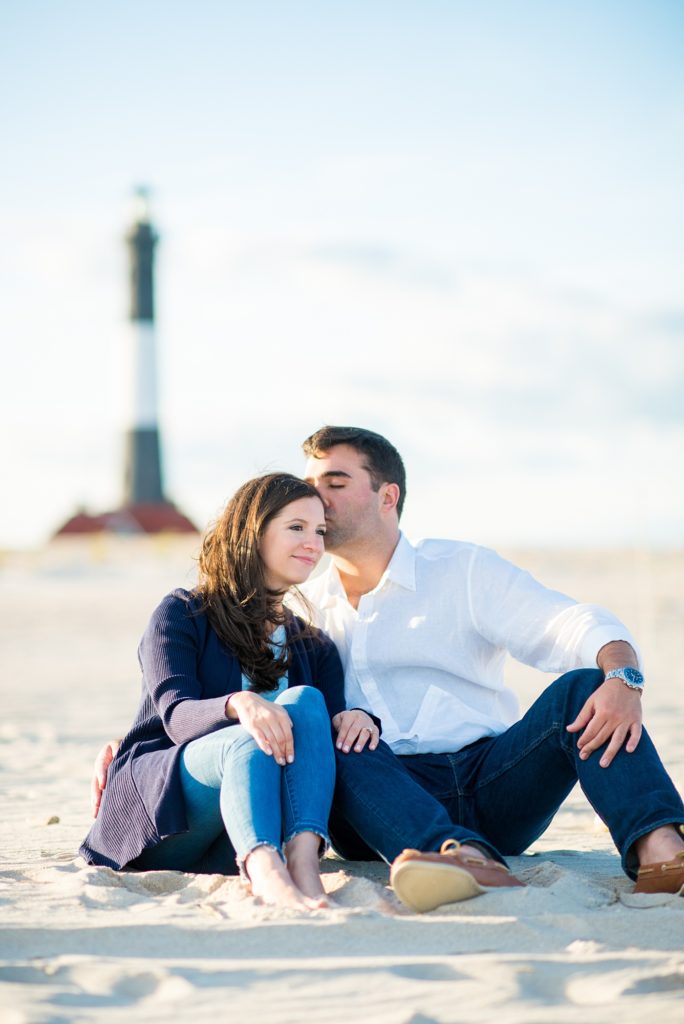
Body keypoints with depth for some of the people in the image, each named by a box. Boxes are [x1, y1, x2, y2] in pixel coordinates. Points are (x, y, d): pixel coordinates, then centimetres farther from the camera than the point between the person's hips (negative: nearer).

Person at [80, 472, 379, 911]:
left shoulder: (315, 648, 20)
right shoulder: (182, 615, 3)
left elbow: (331, 729, 5)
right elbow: (177, 717, -14)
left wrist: (356, 720, -21)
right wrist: (238, 704, -38)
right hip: (160, 814, -4)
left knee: (305, 702, -23)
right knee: (252, 740, -34)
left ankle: (302, 856, -49)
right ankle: (266, 872, -66)